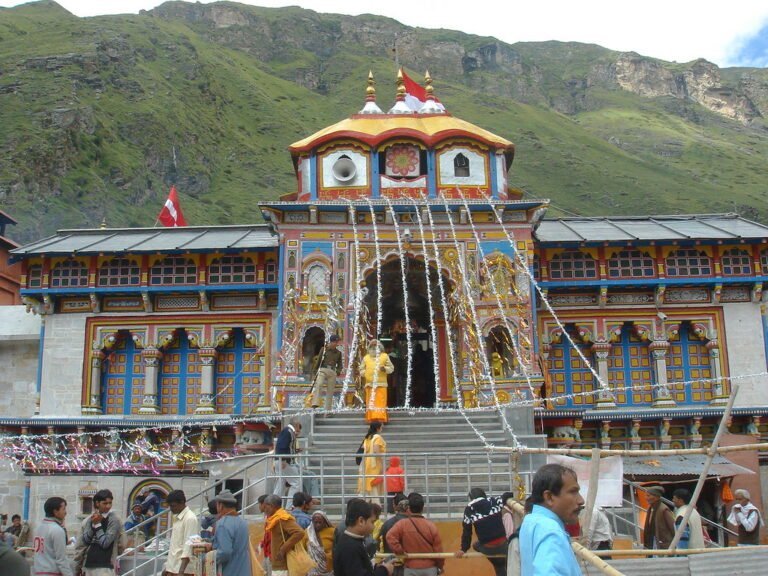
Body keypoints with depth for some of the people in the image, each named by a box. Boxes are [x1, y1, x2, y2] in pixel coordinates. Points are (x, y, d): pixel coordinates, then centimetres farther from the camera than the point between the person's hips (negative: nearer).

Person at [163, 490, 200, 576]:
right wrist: (167, 567, 20)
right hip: (172, 567, 9)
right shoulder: (176, 518, 14)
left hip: (183, 569, -9)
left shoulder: (190, 518, -15)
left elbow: (189, 546, -21)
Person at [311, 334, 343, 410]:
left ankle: (328, 409, 2)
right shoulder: (324, 350, 7)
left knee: (330, 391, -1)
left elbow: (340, 364, 21)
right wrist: (315, 372, 3)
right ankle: (315, 403, -37)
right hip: (323, 370, -3)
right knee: (318, 384, -27)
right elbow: (318, 361, 7)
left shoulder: (338, 352, 15)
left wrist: (338, 371, 0)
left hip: (332, 372, 3)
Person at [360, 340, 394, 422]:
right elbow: (362, 369, 18)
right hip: (369, 384, 3)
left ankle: (380, 418, -13)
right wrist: (364, 373, -2)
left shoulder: (384, 356, 8)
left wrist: (385, 369, -14)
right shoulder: (366, 357, 15)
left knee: (380, 402, -11)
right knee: (370, 402, 3)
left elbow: (391, 368, 5)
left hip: (381, 384, -3)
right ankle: (371, 419, 9)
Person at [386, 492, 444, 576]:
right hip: (430, 569, 1)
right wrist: (440, 566, 15)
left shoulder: (402, 524, -8)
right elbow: (438, 550, -1)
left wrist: (400, 552, -12)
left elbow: (390, 537, -24)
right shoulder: (431, 526, -4)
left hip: (411, 569, -1)